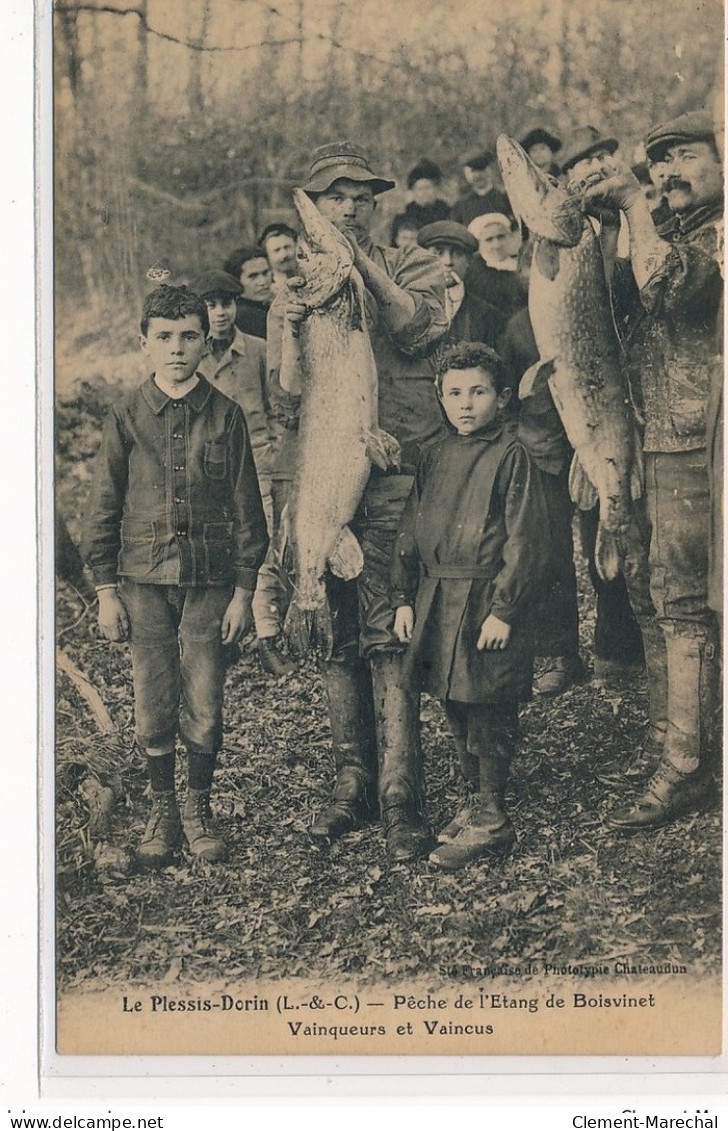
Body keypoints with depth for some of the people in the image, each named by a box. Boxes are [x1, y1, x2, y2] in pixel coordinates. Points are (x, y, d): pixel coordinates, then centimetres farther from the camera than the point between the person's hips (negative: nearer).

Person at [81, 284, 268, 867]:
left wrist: (244, 589, 1)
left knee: (204, 706, 0)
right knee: (154, 705, 5)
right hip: (144, 578, 1)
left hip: (210, 578, 0)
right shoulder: (127, 416, 1)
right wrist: (106, 589, 1)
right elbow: (103, 507, 5)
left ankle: (199, 807, 21)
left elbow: (247, 506, 3)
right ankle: (162, 809, 23)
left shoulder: (225, 415, 0)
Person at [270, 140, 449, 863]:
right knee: (338, 634, 5)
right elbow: (286, 394, 7)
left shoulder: (412, 266, 9)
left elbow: (418, 331, -12)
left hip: (398, 470, -3)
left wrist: (366, 263, -9)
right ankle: (352, 781, 15)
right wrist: (290, 329, -10)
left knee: (386, 632, -11)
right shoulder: (296, 285, 16)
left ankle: (400, 796, -8)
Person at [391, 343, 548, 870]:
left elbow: (525, 540, -11)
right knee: (457, 709, 13)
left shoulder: (511, 456, -8)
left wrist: (503, 609, -15)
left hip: (485, 603, -6)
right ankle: (481, 803, 27)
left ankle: (492, 820, 9)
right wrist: (404, 597, 10)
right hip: (436, 599, 7)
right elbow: (411, 529, 15)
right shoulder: (435, 456, 11)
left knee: (488, 712, -1)